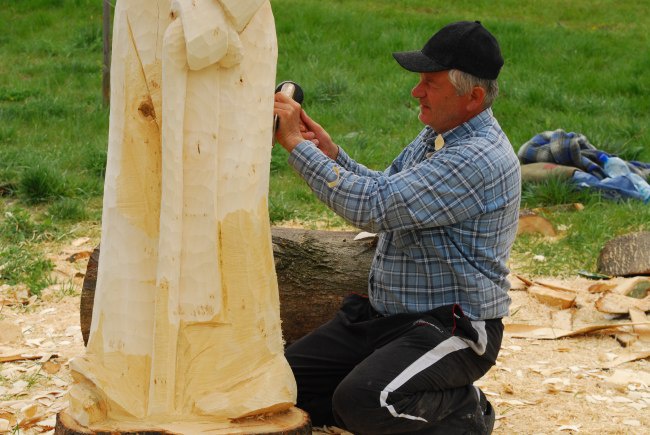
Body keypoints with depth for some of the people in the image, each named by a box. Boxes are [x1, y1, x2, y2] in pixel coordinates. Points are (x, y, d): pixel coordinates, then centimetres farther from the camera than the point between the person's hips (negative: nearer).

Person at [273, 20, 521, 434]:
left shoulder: (478, 159, -25)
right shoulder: (436, 136, 8)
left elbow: (375, 207, -29)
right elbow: (386, 192, 16)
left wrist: (295, 143, -22)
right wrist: (331, 152, -1)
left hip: (451, 329, -9)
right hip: (384, 316, 9)